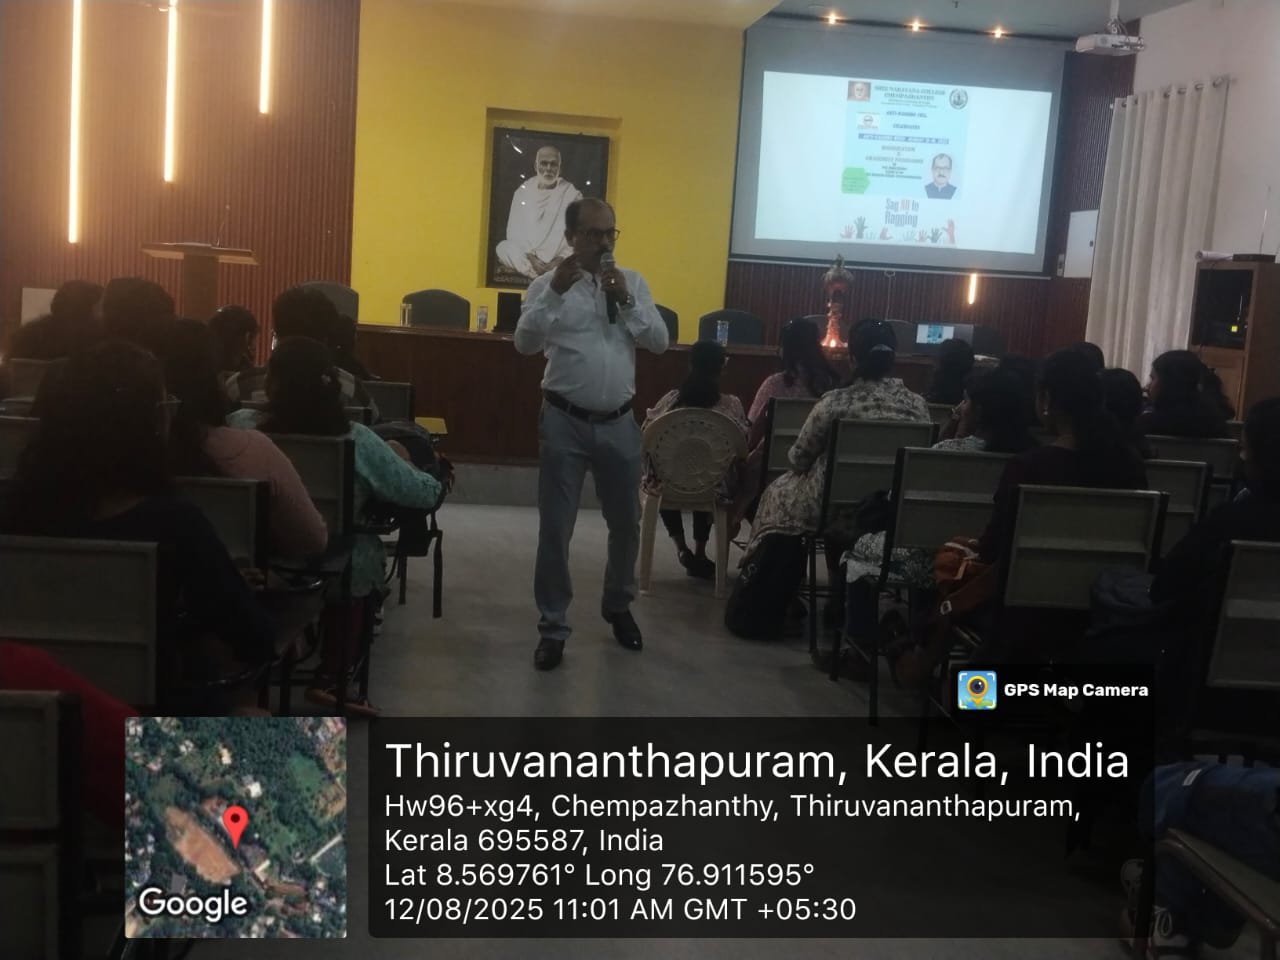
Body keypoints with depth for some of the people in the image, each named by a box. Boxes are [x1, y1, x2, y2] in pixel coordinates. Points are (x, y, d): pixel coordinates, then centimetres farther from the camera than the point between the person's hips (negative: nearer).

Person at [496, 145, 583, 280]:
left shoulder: (572, 194, 1)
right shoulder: (523, 191, 6)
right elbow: (514, 231, 0)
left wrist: (560, 261, -19)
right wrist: (530, 258, -16)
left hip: (560, 263, -1)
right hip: (525, 258, 2)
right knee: (503, 248, -28)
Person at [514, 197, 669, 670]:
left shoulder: (633, 283, 6)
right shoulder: (548, 284, -3)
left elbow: (659, 342, -2)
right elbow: (525, 343, -16)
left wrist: (626, 301, -14)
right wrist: (555, 292, -26)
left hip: (619, 422, 3)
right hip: (564, 421, -3)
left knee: (626, 523, 15)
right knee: (555, 528, 1)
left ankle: (618, 607, 38)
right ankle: (553, 627, 14)